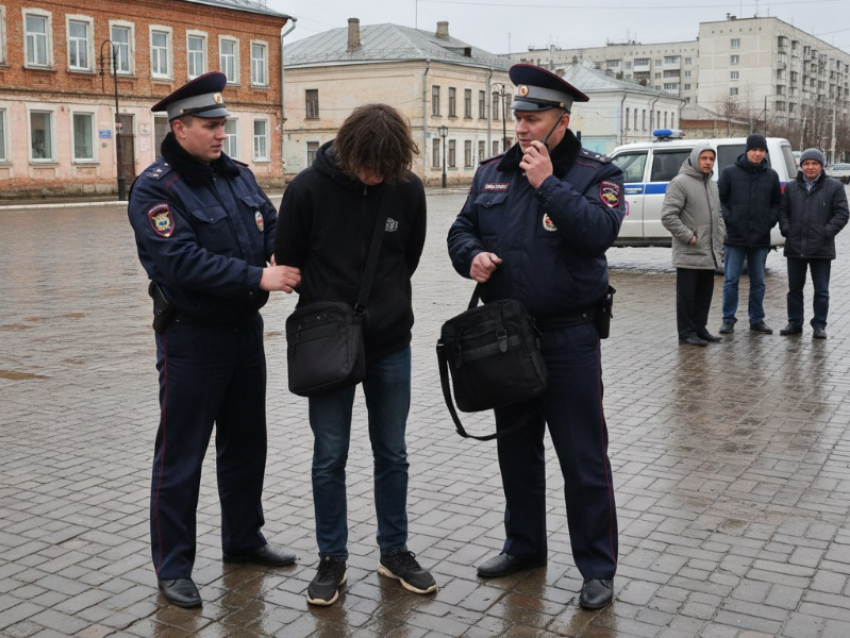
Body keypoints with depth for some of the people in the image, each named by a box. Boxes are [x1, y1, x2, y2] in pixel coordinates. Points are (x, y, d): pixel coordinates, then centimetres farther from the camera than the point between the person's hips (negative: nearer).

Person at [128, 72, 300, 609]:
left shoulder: (237, 174, 8)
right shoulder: (155, 189, -14)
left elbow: (273, 228, 7)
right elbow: (183, 262, -24)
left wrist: (291, 261, -15)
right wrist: (258, 277, -27)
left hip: (245, 329, 7)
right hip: (191, 338, -7)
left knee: (246, 443, 18)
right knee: (181, 455, 3)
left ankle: (244, 539, 35)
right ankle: (173, 566, 16)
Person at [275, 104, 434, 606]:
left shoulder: (408, 189, -7)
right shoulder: (309, 188, -13)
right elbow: (288, 260, -3)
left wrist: (387, 303, 7)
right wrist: (324, 310, 0)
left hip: (391, 343, 2)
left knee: (393, 454, 12)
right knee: (330, 458, 6)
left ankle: (395, 552, 28)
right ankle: (332, 560, 21)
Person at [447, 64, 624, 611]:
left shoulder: (595, 172, -6)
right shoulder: (494, 172, 9)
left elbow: (600, 231, -22)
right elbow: (462, 229, 13)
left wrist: (548, 183, -20)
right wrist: (471, 256, -8)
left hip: (569, 339, -5)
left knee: (584, 458, 1)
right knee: (516, 448, 18)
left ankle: (598, 568, 14)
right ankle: (524, 546, 35)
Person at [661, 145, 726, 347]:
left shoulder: (712, 184, 16)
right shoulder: (680, 182, -11)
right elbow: (668, 216, -17)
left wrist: (719, 242, 14)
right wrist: (688, 237, -16)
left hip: (709, 253, 8)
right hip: (689, 254, -8)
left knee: (705, 293, 13)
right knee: (687, 294, -2)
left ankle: (700, 328, 23)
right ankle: (687, 333, 5)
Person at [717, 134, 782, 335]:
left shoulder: (771, 175, 7)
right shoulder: (730, 172, -1)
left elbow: (777, 202, 15)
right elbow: (720, 199, 2)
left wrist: (771, 220, 1)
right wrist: (728, 218, -9)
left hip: (761, 238, 3)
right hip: (735, 237, -2)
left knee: (758, 282, 10)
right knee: (731, 280, 0)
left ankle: (757, 319, 19)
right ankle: (728, 319, 9)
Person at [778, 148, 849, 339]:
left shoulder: (834, 187, 0)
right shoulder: (791, 187, 10)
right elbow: (783, 210, 14)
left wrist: (827, 232, -12)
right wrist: (786, 229, -3)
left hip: (821, 248, -3)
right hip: (795, 247, 3)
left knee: (821, 290, 4)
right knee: (794, 289, 10)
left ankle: (819, 325, 12)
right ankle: (795, 323, 21)